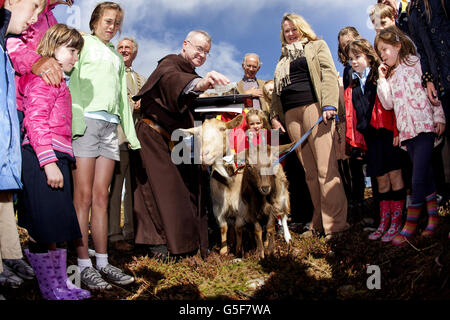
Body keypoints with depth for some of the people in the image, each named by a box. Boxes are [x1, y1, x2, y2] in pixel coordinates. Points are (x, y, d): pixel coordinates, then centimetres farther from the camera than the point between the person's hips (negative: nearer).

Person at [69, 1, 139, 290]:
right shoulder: (83, 42, 10)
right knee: (83, 197, -7)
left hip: (111, 125, 5)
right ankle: (84, 265, -3)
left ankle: (103, 262, 7)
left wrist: (131, 133, 17)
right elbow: (73, 80, -2)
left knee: (101, 197, 4)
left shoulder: (117, 57, 27)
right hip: (86, 119, -5)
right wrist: (76, 119, -15)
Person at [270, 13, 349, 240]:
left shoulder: (317, 46, 16)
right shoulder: (283, 60, 30)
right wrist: (274, 116, 11)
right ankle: (319, 224, 2)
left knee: (325, 167, -14)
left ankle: (335, 223, -13)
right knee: (309, 171, 0)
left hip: (313, 107, -5)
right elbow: (277, 91, 26)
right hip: (291, 115, 5)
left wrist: (329, 104, -14)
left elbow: (329, 74, 1)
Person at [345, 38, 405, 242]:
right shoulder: (352, 88, 17)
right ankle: (384, 223, 14)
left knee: (394, 175, -2)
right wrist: (357, 138, 8)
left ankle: (396, 222, 6)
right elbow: (353, 115, 16)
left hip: (386, 133, -5)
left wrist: (396, 131, -14)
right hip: (370, 137, 5)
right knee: (381, 180, 8)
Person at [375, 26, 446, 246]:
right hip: (406, 131, 6)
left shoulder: (415, 62, 5)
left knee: (418, 179, -10)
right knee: (425, 176, 9)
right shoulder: (390, 76, 21)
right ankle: (433, 216, 16)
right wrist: (382, 79, 8)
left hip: (424, 126, -6)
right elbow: (388, 104, 11)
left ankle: (410, 224, -4)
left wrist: (439, 116, -9)